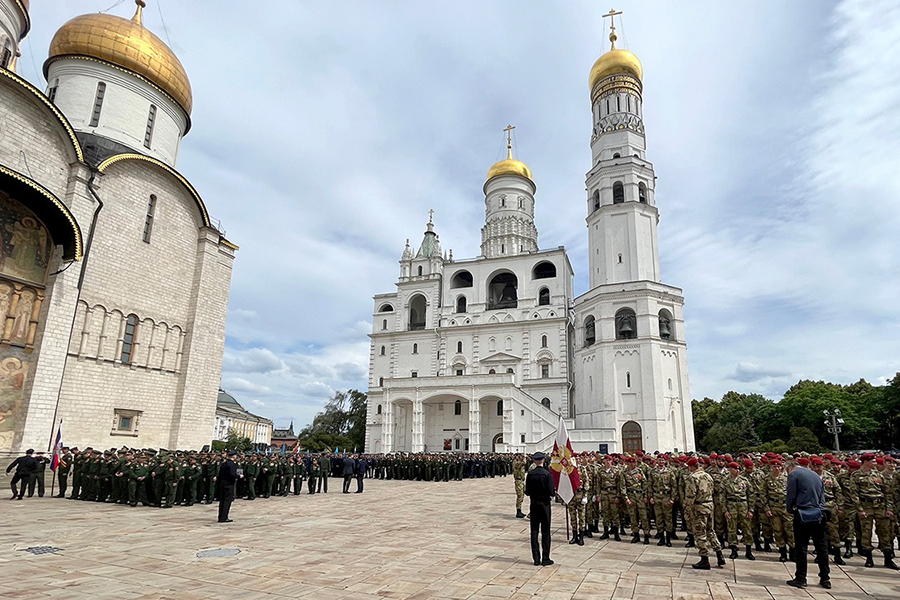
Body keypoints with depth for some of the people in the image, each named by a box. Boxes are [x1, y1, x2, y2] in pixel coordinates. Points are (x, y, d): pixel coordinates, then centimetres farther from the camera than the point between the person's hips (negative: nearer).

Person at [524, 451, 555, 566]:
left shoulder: (530, 475, -3)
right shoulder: (547, 474, -12)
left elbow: (527, 492, -2)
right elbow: (550, 491, -15)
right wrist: (554, 492, 6)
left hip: (534, 504, 3)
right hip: (545, 504, -3)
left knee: (534, 531, 7)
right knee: (545, 532, 5)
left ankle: (536, 559, 10)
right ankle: (545, 559, 7)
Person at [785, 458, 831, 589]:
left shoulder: (793, 474, -2)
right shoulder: (816, 475, 18)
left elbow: (790, 495, -7)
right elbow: (822, 496, 19)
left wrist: (790, 510, 8)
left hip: (803, 515, -6)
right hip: (819, 515, 6)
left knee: (800, 547, 0)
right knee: (821, 546, 12)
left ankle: (801, 579, 4)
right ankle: (825, 579, 17)